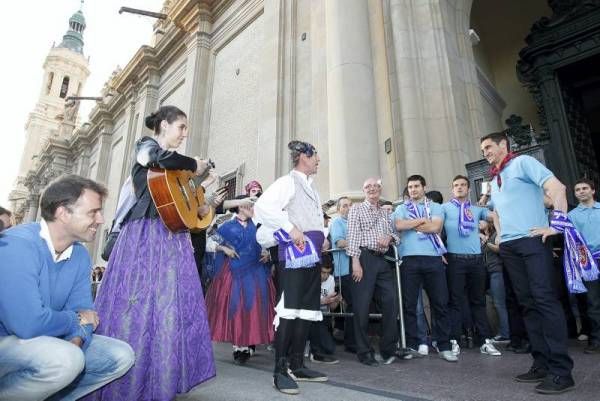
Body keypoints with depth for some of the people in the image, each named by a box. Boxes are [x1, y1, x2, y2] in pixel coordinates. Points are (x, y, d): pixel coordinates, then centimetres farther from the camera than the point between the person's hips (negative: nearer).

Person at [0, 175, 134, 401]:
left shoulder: (80, 255, -1)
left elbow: (84, 311, -1)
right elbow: (27, 323, -33)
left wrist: (77, 338, -23)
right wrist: (75, 319, -14)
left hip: (44, 341, 7)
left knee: (121, 356, -3)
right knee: (65, 360, -33)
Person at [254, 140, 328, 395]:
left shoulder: (311, 187, 22)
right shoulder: (288, 181, -5)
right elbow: (262, 206, -20)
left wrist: (323, 237, 14)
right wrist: (291, 228, -22)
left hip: (312, 254, 10)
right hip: (295, 252, -9)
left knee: (307, 310, 10)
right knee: (289, 309, -10)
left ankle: (297, 366, 20)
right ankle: (280, 371, -1)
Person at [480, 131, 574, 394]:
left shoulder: (522, 163, 1)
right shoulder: (494, 180, 22)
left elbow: (557, 188, -11)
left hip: (532, 241, -7)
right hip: (508, 247, 7)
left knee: (545, 299, -11)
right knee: (528, 303, 7)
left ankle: (561, 370, -5)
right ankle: (542, 364, 13)